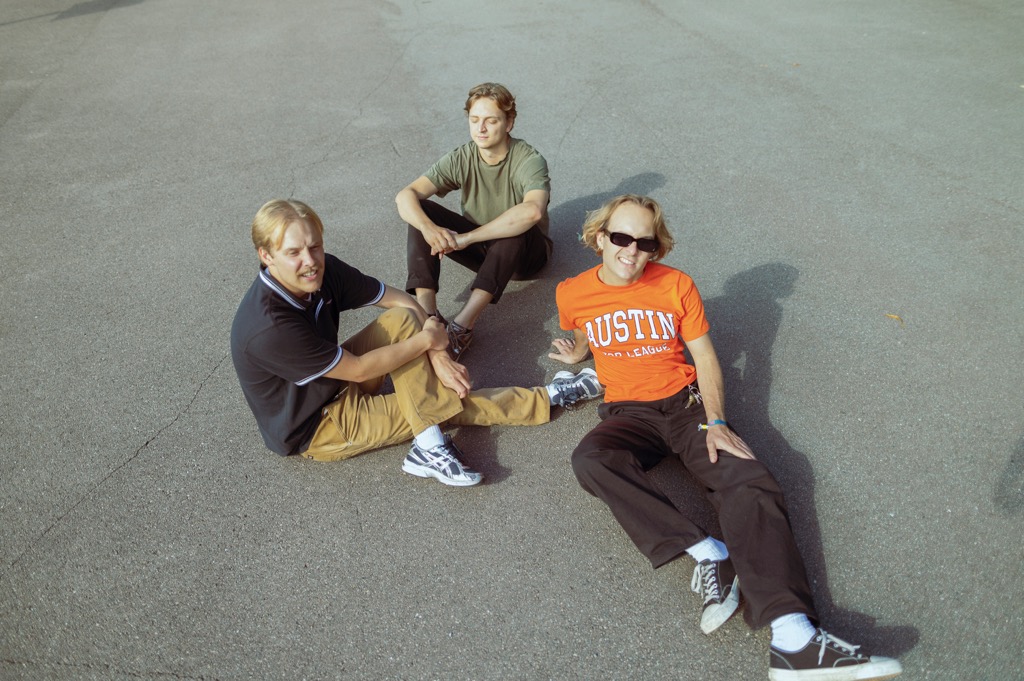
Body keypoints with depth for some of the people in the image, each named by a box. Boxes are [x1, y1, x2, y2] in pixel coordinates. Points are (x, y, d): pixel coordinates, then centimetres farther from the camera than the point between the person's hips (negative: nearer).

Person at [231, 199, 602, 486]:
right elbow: (358, 370, -28)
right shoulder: (268, 328, -34)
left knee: (402, 319, -13)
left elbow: (402, 300, -7)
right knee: (438, 403, -14)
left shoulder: (324, 270, -13)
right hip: (313, 430, -7)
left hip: (337, 382, 8)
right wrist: (426, 340, -19)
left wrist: (437, 355, -20)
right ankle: (545, 400, 3)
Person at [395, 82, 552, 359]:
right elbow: (405, 196, -20)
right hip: (480, 247, 4)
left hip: (523, 252, -4)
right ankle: (426, 313, -32)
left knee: (516, 227, -39)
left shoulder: (529, 160, -22)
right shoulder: (461, 159, -10)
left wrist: (466, 238, -43)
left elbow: (533, 210, -44)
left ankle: (462, 325, -42)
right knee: (419, 211, -18)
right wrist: (429, 228, -43)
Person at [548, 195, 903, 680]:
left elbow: (704, 355, 2)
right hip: (627, 413, 0)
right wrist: (575, 353, 0)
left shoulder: (676, 286, 0)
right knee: (590, 460, -35)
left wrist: (715, 422, -10)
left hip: (686, 403, 0)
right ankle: (708, 554, -34)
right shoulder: (573, 294, 1)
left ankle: (795, 640, -38)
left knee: (748, 482, -26)